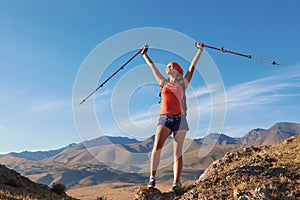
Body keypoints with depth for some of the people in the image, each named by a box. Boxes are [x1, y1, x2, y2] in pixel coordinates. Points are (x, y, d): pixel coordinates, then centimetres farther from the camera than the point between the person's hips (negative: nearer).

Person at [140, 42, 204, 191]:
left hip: (179, 119, -1)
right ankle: (152, 177, -11)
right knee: (157, 146, -20)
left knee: (178, 152, -2)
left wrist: (200, 50, 17)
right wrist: (144, 54, 34)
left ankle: (176, 182, -1)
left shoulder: (183, 83, 12)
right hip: (164, 119, 1)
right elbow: (152, 66, 25)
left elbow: (192, 66, 14)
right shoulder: (163, 82, 16)